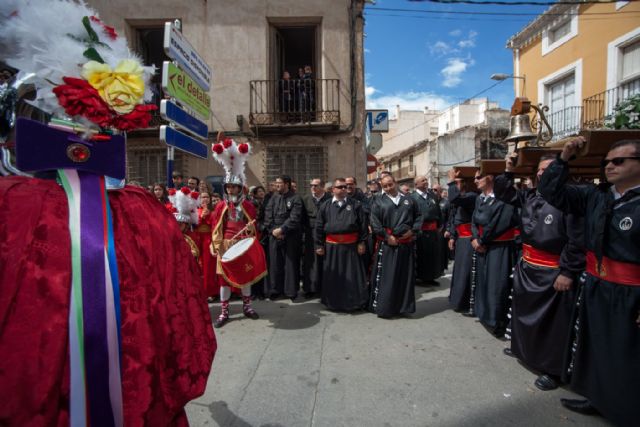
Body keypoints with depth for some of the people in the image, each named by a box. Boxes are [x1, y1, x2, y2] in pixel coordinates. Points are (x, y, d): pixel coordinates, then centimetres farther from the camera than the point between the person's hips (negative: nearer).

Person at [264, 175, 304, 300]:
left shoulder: (295, 199, -3)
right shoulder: (273, 198, 10)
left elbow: (294, 218, -13)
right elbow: (268, 216, 4)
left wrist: (281, 229, -17)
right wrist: (273, 230, -8)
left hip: (291, 237, -4)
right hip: (274, 236, 4)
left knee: (291, 263, 2)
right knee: (275, 263, 7)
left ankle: (291, 291, 13)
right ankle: (275, 290, 19)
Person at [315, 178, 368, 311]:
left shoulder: (355, 204, 3)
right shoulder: (325, 205, 4)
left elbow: (363, 224, 2)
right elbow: (319, 226, 4)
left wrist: (361, 242, -3)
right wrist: (319, 245, 1)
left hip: (351, 245, -1)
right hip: (331, 246, 1)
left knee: (352, 275, 5)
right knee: (333, 275, 10)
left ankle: (353, 302, 19)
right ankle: (333, 302, 26)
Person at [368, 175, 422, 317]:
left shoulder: (408, 200, 12)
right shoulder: (378, 201, 3)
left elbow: (418, 216, 14)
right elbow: (374, 222, -6)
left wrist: (413, 230, -2)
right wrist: (387, 236, -12)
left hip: (406, 243, 3)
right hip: (387, 244, -3)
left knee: (405, 276, 10)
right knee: (385, 277, 0)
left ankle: (404, 306, 23)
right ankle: (382, 306, 9)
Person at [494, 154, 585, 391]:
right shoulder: (529, 196, 4)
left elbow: (578, 241, -19)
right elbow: (503, 194, 17)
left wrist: (568, 273, -19)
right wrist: (508, 172, 3)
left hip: (552, 272, -8)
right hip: (526, 266, 8)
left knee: (552, 321, 5)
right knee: (523, 310, 22)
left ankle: (552, 369, 21)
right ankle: (522, 348, 43)